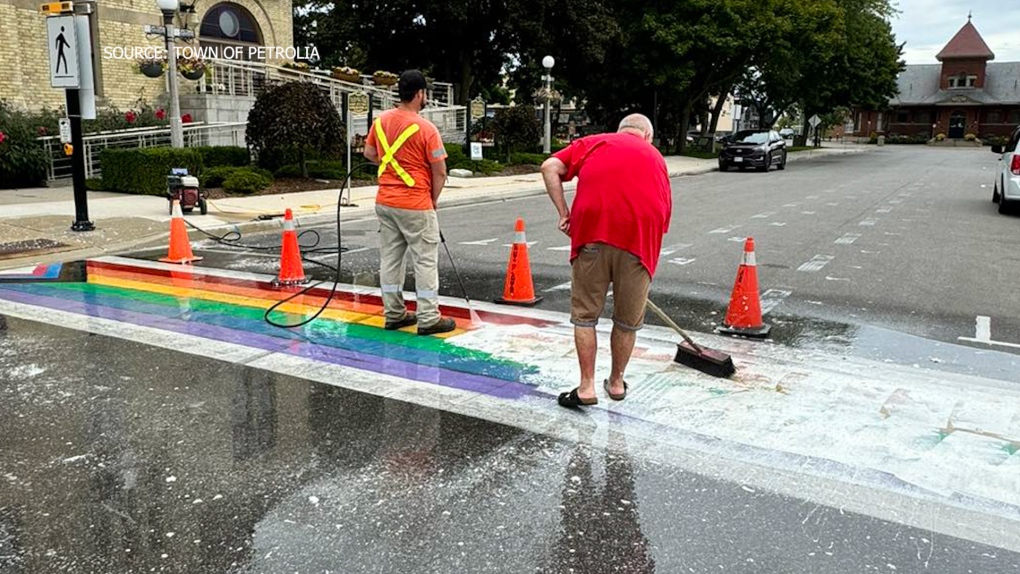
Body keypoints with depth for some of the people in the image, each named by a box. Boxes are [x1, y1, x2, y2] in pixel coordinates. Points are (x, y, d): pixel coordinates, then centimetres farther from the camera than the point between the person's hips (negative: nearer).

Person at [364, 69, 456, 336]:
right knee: (425, 261, 2)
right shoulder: (426, 128, -16)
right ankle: (428, 319, 6)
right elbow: (440, 173, -12)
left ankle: (394, 314, 21)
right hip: (416, 206, -7)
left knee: (389, 258, 13)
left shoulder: (381, 120, 2)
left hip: (385, 202, 7)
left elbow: (369, 153, 17)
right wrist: (432, 200, 3)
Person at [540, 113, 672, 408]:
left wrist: (563, 211, 9)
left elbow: (550, 168, 7)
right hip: (640, 235, 1)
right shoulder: (655, 156, 28)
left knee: (585, 314, 12)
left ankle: (587, 387, 13)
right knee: (628, 319, 17)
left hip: (593, 230, -1)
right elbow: (663, 213, 27)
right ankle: (616, 382, 32)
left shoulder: (594, 142, 23)